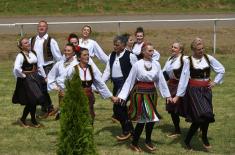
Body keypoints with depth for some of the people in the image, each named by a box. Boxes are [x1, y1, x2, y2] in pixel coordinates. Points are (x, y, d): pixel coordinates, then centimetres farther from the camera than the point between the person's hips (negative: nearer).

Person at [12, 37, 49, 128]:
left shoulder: (33, 53, 9)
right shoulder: (20, 56, -15)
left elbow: (39, 66, 19)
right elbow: (16, 68, -29)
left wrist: (43, 76, 14)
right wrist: (23, 75, -16)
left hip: (36, 78, 7)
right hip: (27, 80, -7)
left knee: (30, 102, 9)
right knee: (33, 100, -5)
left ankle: (23, 119, 22)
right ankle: (33, 121, 12)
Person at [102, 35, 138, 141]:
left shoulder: (130, 56, -9)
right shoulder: (112, 56, 9)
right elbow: (107, 71, 9)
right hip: (116, 84, 7)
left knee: (117, 107, -14)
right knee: (121, 108, 13)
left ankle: (126, 131, 0)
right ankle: (130, 129, 28)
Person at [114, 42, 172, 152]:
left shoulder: (156, 64, 1)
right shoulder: (137, 65, -10)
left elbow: (161, 80, 8)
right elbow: (129, 81, -6)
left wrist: (167, 95, 9)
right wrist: (121, 96, -8)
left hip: (152, 93, 4)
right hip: (140, 93, -4)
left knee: (152, 118, 7)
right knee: (142, 119, -5)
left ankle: (148, 141, 26)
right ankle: (134, 143, 12)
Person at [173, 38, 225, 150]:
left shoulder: (208, 58, 1)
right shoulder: (188, 61, -7)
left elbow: (221, 70, 13)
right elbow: (183, 79, -7)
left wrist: (215, 82, 4)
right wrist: (178, 95, -8)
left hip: (206, 90, 4)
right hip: (194, 90, -4)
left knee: (198, 117, 3)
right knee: (204, 114, -18)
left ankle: (188, 140, 19)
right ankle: (204, 137, 5)